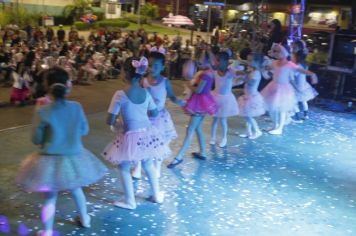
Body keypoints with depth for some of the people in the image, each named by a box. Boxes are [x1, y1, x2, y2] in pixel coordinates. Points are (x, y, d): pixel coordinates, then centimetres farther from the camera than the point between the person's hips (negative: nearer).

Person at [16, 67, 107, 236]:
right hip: (74, 158, 3)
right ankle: (84, 219, 46)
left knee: (50, 197, 12)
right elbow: (84, 130, 2)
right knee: (75, 188, 26)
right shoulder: (76, 107, -12)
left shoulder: (42, 112, -20)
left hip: (51, 161, -3)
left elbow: (36, 140, -8)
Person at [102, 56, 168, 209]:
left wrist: (117, 125, 5)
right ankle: (157, 195, 37)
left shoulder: (120, 95, -19)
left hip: (131, 136, -5)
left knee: (124, 168, 15)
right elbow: (155, 113, 11)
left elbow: (110, 121, -16)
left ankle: (130, 201, 24)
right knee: (148, 165, 24)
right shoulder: (146, 93, -4)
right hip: (147, 134, 5)